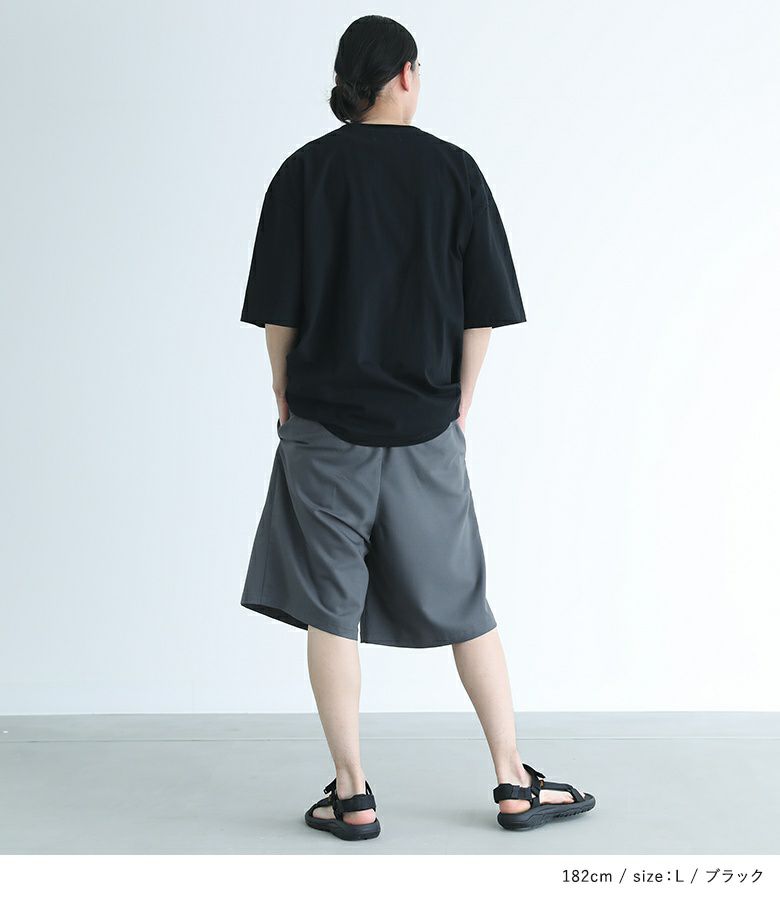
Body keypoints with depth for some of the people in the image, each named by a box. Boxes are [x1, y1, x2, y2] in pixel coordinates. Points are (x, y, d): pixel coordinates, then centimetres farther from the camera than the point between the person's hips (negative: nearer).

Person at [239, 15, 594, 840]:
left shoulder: (304, 173, -2)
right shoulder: (453, 169, 0)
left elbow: (278, 313, -3)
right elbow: (482, 311, 0)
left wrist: (287, 402, 10)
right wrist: (458, 403, 10)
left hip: (324, 423, -1)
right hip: (426, 428, 1)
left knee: (331, 611, 7)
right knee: (462, 607, 12)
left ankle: (352, 796, 12)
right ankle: (515, 784, 19)